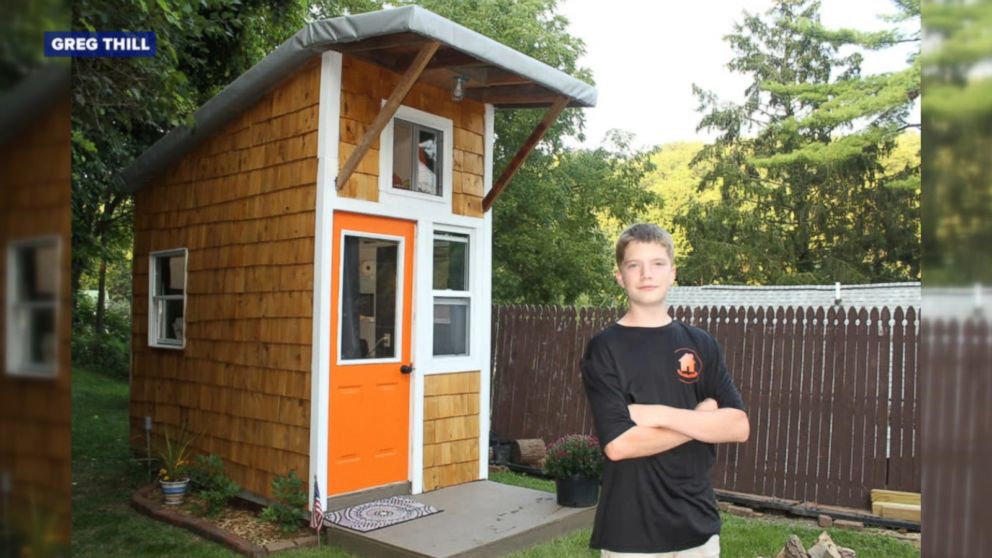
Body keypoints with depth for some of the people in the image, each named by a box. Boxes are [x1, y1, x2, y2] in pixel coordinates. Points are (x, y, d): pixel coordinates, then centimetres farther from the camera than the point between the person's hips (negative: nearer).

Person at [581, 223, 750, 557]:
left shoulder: (701, 345, 5)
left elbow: (738, 426, -4)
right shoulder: (603, 349, -8)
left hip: (698, 524, 3)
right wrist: (700, 419, -9)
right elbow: (618, 444, -18)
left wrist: (660, 414, -15)